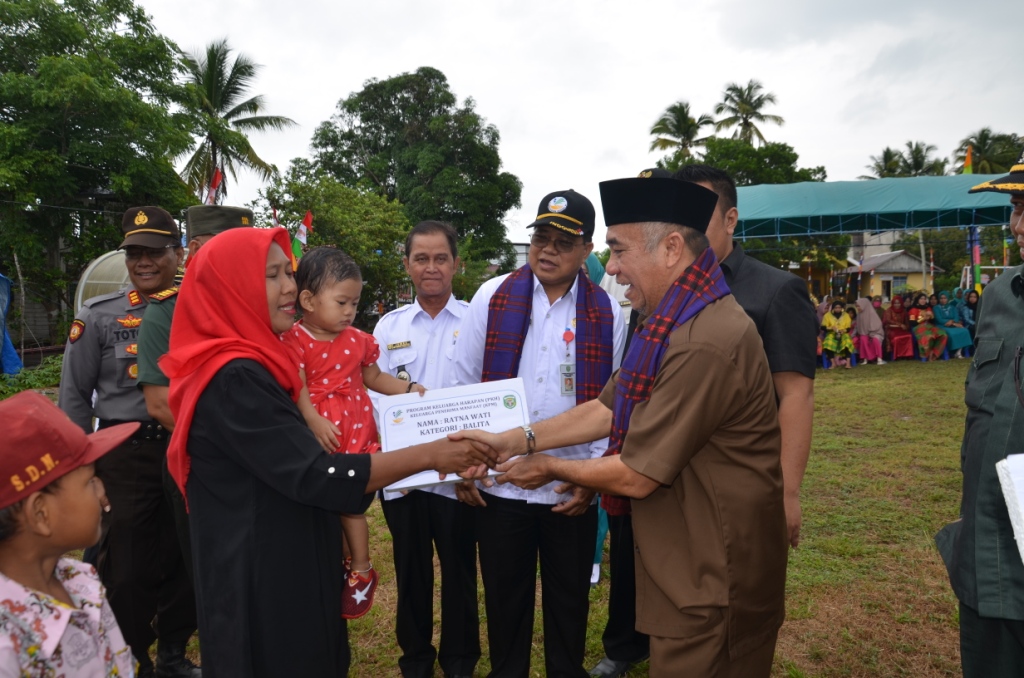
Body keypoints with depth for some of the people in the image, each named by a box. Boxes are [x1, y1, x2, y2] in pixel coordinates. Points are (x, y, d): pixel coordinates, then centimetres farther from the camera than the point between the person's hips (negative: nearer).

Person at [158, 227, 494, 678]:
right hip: (261, 583, -10)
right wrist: (430, 455, -23)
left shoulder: (246, 366, 9)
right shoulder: (233, 379, -24)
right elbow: (315, 476, -27)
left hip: (282, 571, 10)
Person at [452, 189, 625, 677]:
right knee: (505, 600, 16)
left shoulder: (607, 313, -2)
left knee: (568, 604, 17)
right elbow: (463, 386, 2)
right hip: (499, 484, 0)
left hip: (573, 490, 0)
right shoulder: (492, 297, -3)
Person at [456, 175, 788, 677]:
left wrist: (551, 468, -7)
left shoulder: (704, 343, -29)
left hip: (714, 580, -9)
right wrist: (518, 440, 1)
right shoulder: (673, 321, 6)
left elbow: (636, 476, -24)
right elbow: (608, 408, 8)